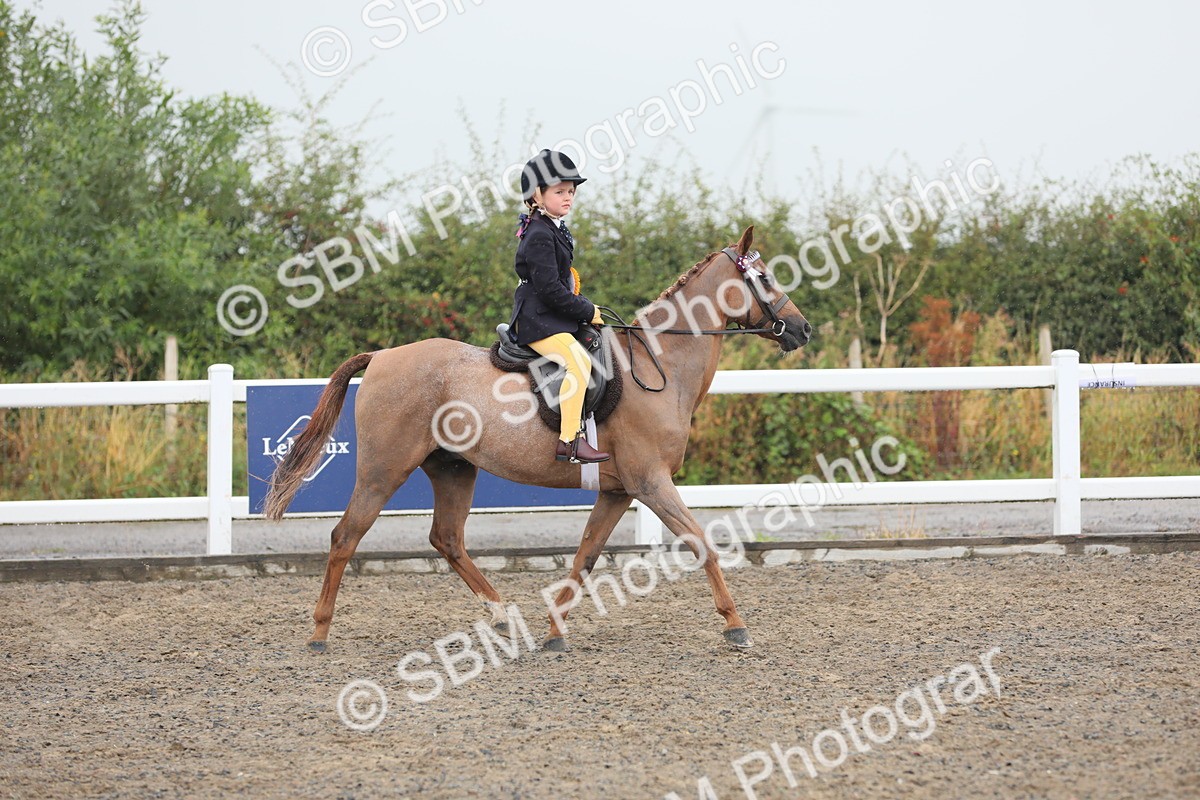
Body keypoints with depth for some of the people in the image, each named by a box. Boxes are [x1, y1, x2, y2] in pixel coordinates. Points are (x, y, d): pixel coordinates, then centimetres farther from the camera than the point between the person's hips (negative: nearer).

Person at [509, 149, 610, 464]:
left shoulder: (554, 231, 17)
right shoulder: (539, 236, -16)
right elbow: (549, 288, -22)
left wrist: (585, 309, 13)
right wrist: (587, 311, -14)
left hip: (552, 317, 11)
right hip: (539, 322, -11)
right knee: (577, 361, -27)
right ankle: (569, 440, -31)